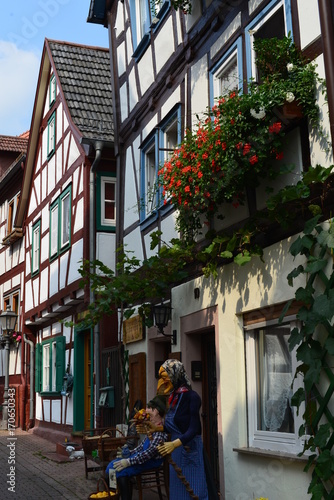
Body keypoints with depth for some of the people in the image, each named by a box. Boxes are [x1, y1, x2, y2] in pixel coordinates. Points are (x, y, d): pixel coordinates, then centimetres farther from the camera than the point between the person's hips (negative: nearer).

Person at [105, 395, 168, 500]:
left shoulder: (161, 429, -20)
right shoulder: (153, 427, 12)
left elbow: (151, 452, -27)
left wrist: (129, 461, -27)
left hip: (153, 460, -10)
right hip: (143, 455, 10)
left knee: (121, 470, -25)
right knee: (113, 465, 0)